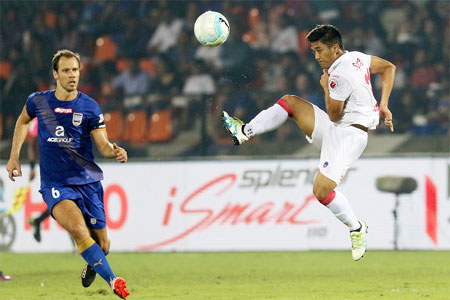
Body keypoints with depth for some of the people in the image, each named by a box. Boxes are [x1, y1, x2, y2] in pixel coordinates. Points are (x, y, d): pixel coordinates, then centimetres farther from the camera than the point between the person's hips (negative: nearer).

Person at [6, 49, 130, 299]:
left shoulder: (90, 107, -2)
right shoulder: (38, 101, 1)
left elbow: (103, 145, -5)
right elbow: (23, 121, 23)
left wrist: (115, 152, -28)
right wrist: (14, 156, 18)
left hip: (87, 181, 1)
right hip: (54, 184, -1)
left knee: (101, 245, 5)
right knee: (78, 230, -28)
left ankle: (92, 266, 42)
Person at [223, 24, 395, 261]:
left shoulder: (340, 75, -21)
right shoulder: (355, 58, 7)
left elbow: (334, 115, -16)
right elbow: (389, 68, 19)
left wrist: (326, 88, -2)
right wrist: (383, 105, 15)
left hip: (348, 134, -10)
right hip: (333, 129, 10)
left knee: (321, 190, -20)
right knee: (289, 101, 9)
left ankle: (357, 229, -2)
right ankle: (245, 132, 11)